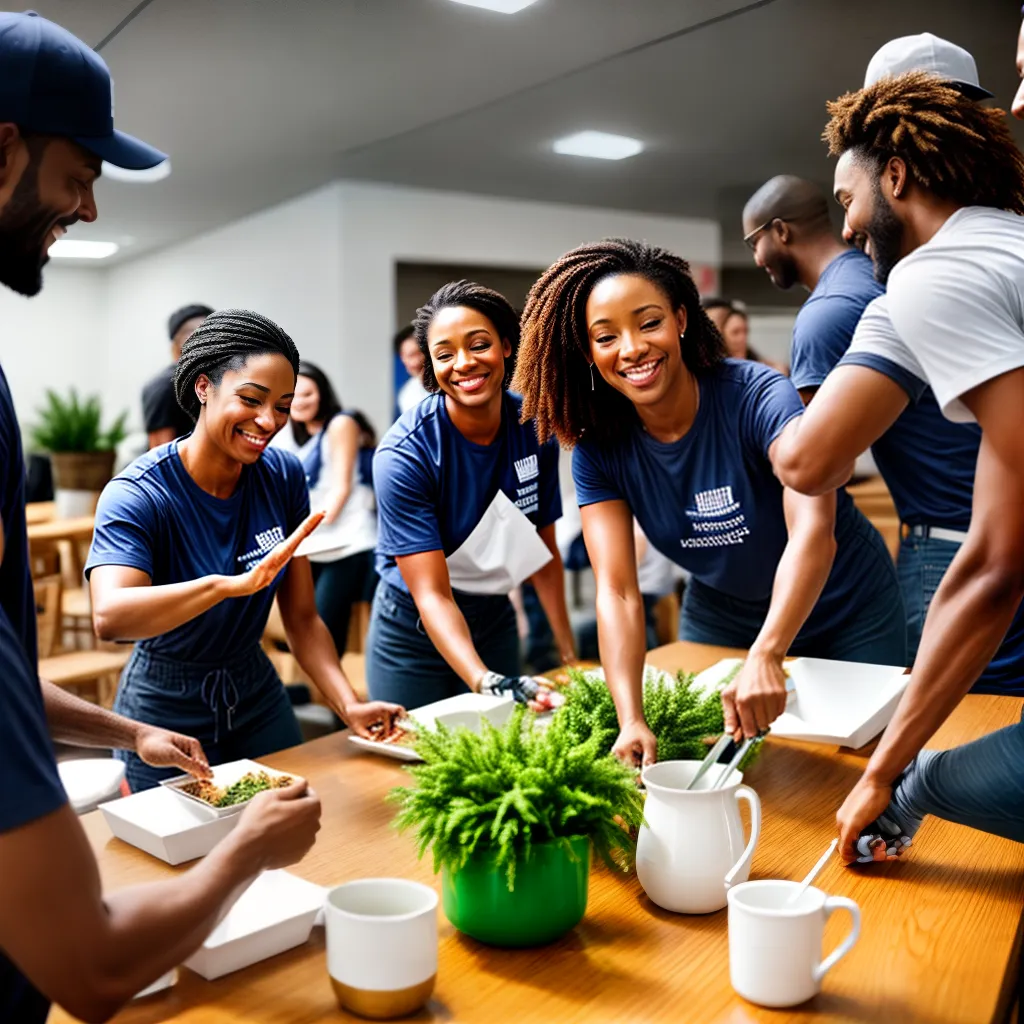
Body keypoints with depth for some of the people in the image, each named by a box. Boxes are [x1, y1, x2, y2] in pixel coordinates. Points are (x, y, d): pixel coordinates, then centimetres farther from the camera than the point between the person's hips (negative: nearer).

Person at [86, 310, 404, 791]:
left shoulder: (283, 476, -10)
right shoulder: (135, 495, -23)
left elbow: (302, 618, -7)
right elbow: (109, 617, -42)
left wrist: (349, 706, -21)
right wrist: (231, 583, -54)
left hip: (257, 694, 4)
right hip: (166, 711, -4)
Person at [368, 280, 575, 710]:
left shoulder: (534, 427, -11)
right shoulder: (404, 454, -26)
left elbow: (543, 550, 0)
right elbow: (431, 594, -28)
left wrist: (568, 650, -3)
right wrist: (486, 682, -42)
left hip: (496, 620, 4)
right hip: (415, 630, -4)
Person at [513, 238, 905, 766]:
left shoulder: (759, 396, -29)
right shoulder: (598, 450, -18)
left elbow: (813, 531, -43)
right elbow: (616, 590, -25)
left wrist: (765, 655, -58)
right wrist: (631, 721, -40)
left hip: (844, 612, -2)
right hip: (722, 617, 3)